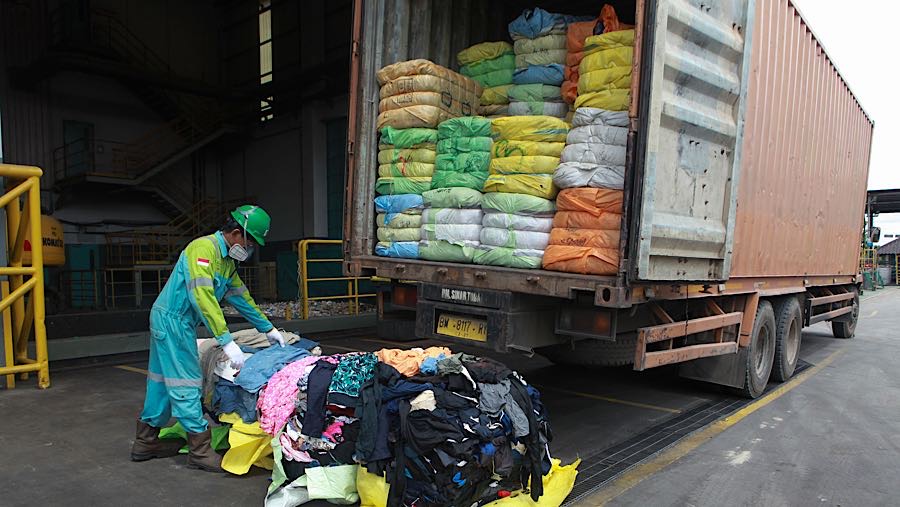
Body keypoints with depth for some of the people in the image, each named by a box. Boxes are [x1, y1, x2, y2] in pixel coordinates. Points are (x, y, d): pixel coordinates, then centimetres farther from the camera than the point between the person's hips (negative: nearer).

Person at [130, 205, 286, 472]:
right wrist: (226, 341, -32)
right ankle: (200, 451, 1)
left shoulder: (227, 260, 11)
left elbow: (241, 296, 17)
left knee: (162, 381, 16)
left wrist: (268, 328, 17)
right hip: (172, 320, -10)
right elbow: (203, 298, -29)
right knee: (186, 384, -5)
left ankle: (146, 442, 28)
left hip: (169, 322, 10)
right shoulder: (203, 248, -20)